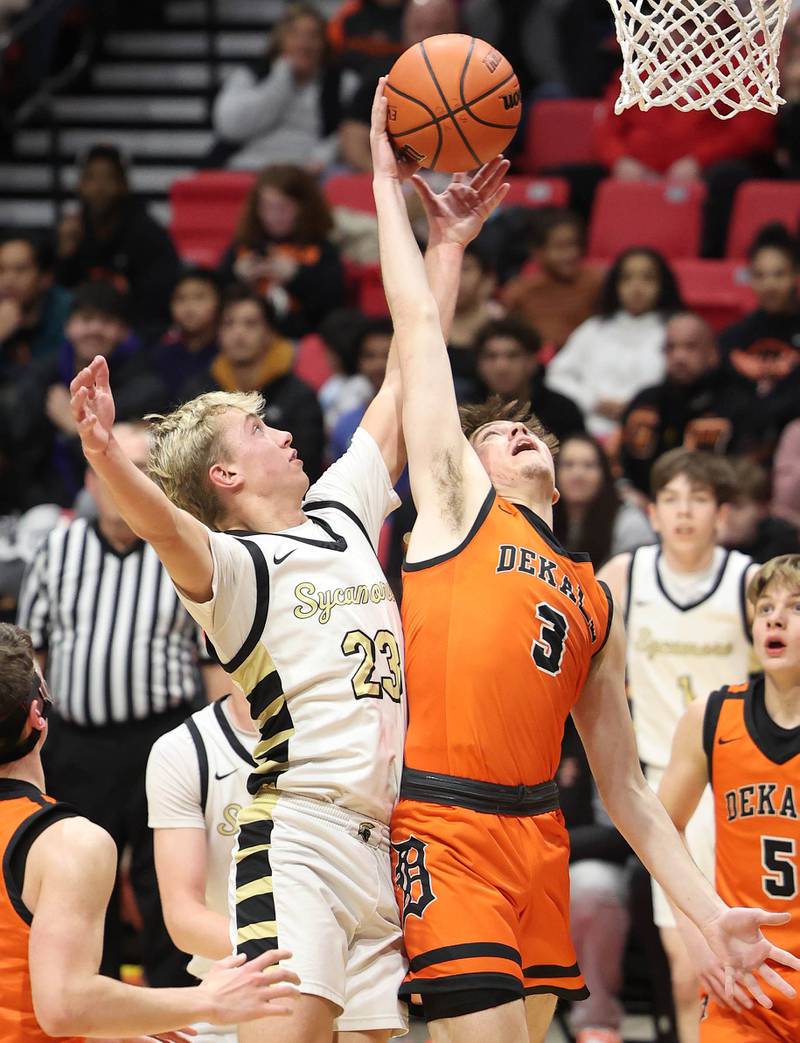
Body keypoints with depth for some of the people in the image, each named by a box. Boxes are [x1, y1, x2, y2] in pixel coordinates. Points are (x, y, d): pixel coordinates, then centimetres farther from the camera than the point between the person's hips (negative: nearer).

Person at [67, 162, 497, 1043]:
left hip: (383, 843, 7)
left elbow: (407, 375, 23)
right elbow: (164, 524, -26)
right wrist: (106, 459, -46)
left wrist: (446, 245, 24)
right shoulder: (232, 565, -3)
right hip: (296, 837, -7)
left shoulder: (342, 514, 18)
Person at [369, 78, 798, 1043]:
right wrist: (391, 183, 12)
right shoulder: (455, 501, 12)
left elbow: (625, 792, 23)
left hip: (538, 836, 6)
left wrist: (710, 914, 15)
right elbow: (418, 325, 8)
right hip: (442, 830, -6)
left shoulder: (595, 601, 24)